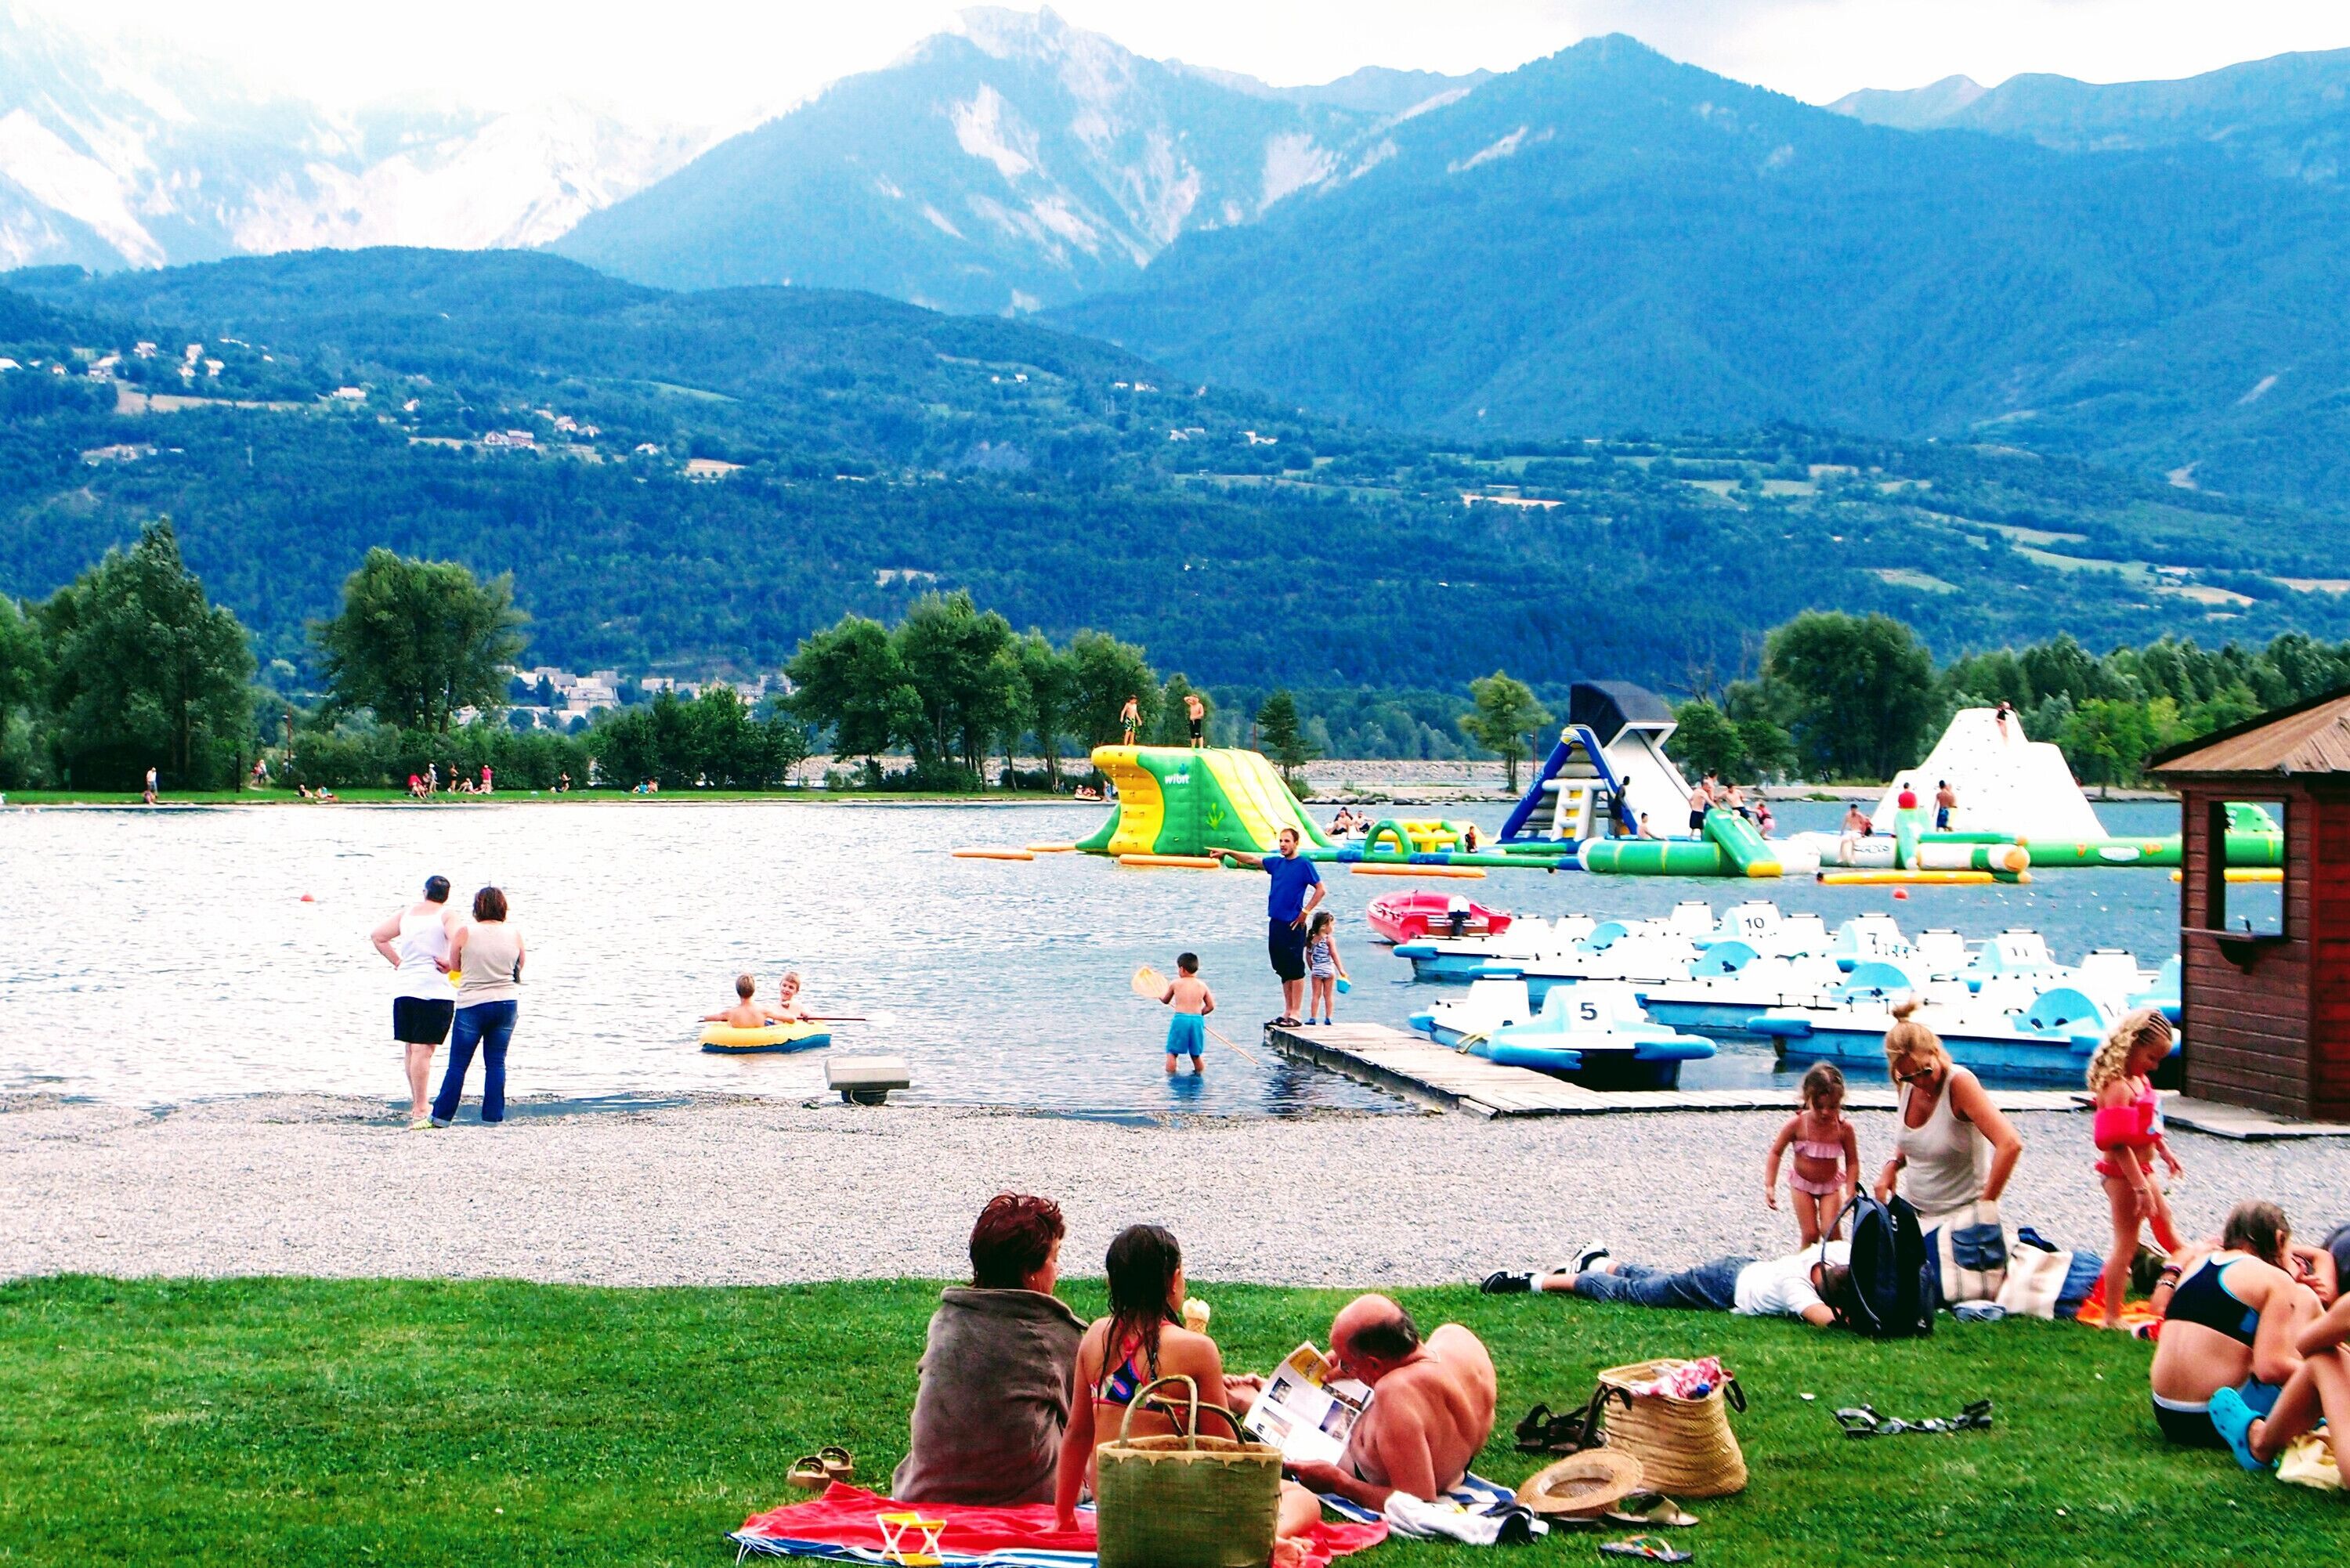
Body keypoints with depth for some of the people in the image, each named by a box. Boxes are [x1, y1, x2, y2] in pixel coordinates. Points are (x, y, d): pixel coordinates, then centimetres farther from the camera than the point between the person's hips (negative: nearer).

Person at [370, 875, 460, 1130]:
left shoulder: (406, 913, 12)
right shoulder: (446, 915, -4)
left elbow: (377, 936, 12)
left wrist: (397, 961, 14)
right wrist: (451, 965, -8)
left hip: (404, 988, 5)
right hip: (434, 989, -5)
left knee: (411, 1049, 15)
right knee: (423, 1050, -8)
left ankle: (415, 1106, 24)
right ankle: (419, 1112, -11)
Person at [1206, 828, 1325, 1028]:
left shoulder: (1304, 865, -6)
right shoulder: (1276, 863, 13)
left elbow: (1321, 890, -7)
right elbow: (1252, 859, 18)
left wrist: (1305, 912, -10)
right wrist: (1227, 852, 10)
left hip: (1293, 925, -7)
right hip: (1276, 923, 7)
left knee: (1296, 970, -5)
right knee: (1284, 971, 10)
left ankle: (1295, 1015, -5)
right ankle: (1287, 1012, 16)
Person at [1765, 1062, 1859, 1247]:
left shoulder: (1844, 1128, -22)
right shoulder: (1797, 1124, -24)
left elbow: (1852, 1162, -12)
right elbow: (1776, 1153, -13)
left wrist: (1850, 1194, -20)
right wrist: (1769, 1186, -17)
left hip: (1831, 1184, 0)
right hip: (1803, 1184, 0)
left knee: (1830, 1231, -9)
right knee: (1810, 1234, -2)